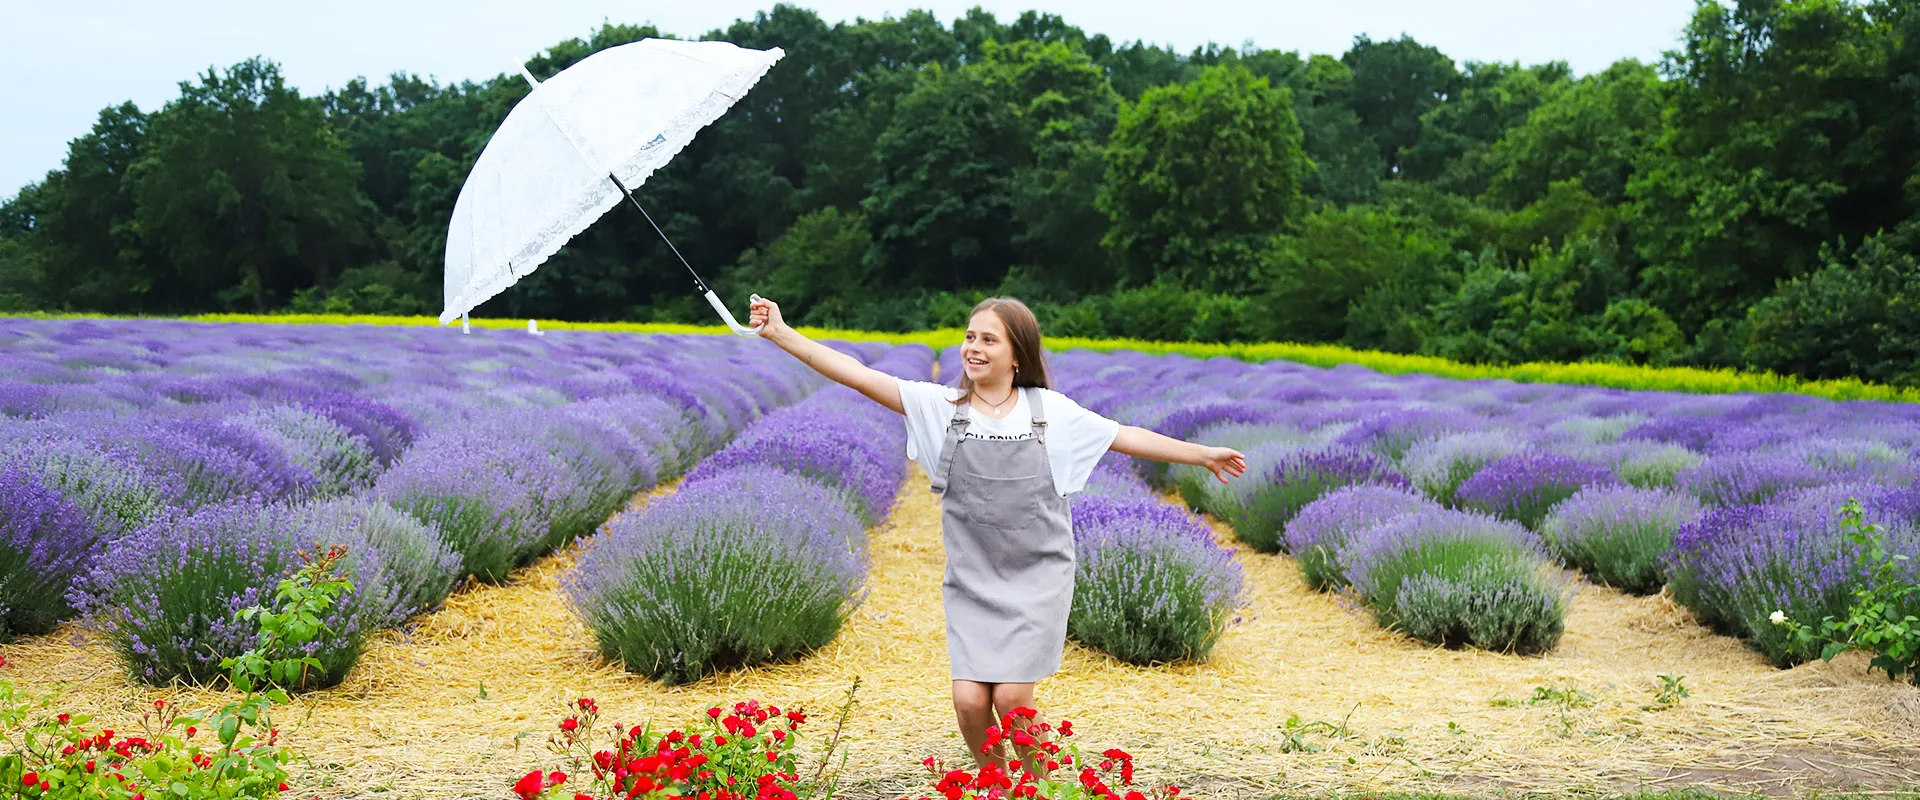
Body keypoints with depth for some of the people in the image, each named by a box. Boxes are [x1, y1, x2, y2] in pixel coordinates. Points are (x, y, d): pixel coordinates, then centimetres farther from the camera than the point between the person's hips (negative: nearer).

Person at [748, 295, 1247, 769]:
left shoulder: (1051, 410, 2)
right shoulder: (940, 406, 0)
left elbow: (1125, 437, 10)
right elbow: (861, 376, -7)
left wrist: (1204, 455, 13)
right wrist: (781, 333, -15)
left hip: (1037, 577, -1)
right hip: (972, 581, 1)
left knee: (1012, 696, -12)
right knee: (969, 700, -9)